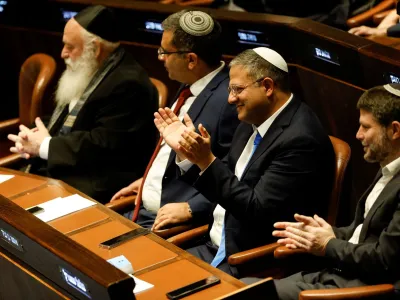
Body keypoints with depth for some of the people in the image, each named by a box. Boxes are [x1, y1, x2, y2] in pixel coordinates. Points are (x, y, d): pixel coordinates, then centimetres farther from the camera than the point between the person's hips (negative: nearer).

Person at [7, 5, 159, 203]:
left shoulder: (128, 85, -17)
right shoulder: (85, 73, 14)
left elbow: (104, 145, -23)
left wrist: (45, 146, -14)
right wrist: (33, 139, -3)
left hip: (92, 186, -9)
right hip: (58, 170, 10)